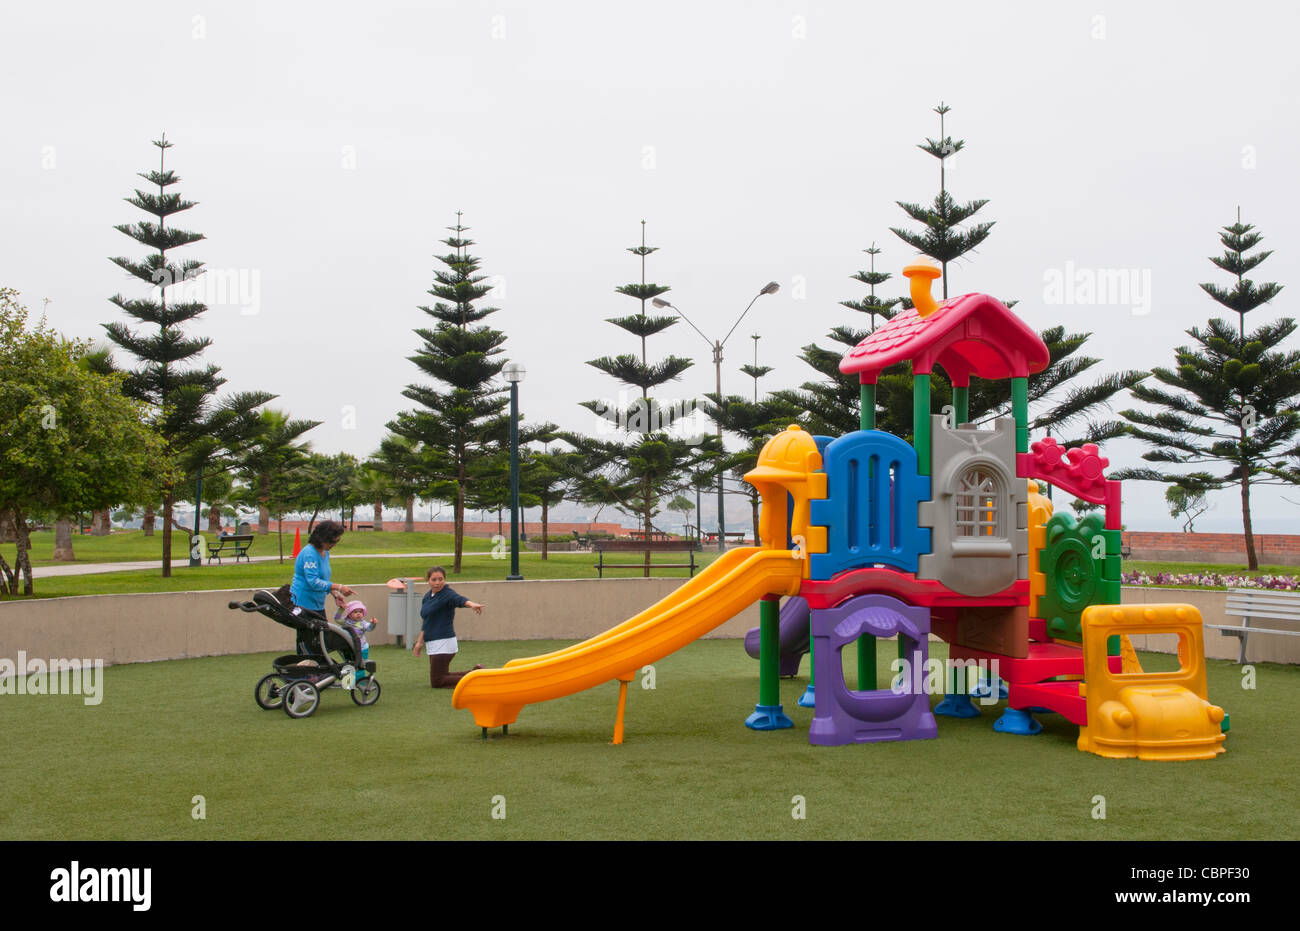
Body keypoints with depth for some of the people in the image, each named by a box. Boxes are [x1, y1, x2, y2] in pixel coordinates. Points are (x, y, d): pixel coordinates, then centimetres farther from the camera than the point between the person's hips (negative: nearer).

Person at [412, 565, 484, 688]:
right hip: (432, 644, 9)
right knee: (441, 678, 17)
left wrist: (471, 604, -58)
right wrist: (419, 642, 23)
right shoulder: (427, 596, 12)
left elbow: (460, 599, -37)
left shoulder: (448, 594, -13)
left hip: (443, 643, -9)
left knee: (436, 683, -9)